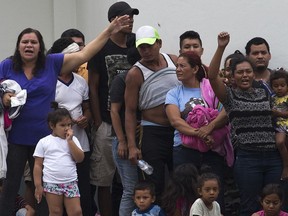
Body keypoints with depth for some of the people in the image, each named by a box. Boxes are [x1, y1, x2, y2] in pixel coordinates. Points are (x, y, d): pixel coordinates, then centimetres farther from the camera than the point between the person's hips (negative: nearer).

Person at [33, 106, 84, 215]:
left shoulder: (73, 140, 7)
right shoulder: (43, 142, 1)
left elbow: (80, 158, -6)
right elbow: (38, 165, 2)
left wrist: (70, 140, -8)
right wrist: (38, 186, -3)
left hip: (71, 183, 2)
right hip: (51, 184, -2)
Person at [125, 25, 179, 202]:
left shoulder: (174, 61, 4)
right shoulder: (135, 73, -7)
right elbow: (130, 111, -7)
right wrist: (132, 146, -14)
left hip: (179, 130, 4)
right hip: (153, 133, -4)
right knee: (153, 187, -5)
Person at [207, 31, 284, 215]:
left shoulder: (265, 94, 13)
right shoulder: (230, 95, 3)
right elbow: (212, 76, -14)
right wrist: (221, 48, -22)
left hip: (274, 157, 3)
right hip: (247, 157, -3)